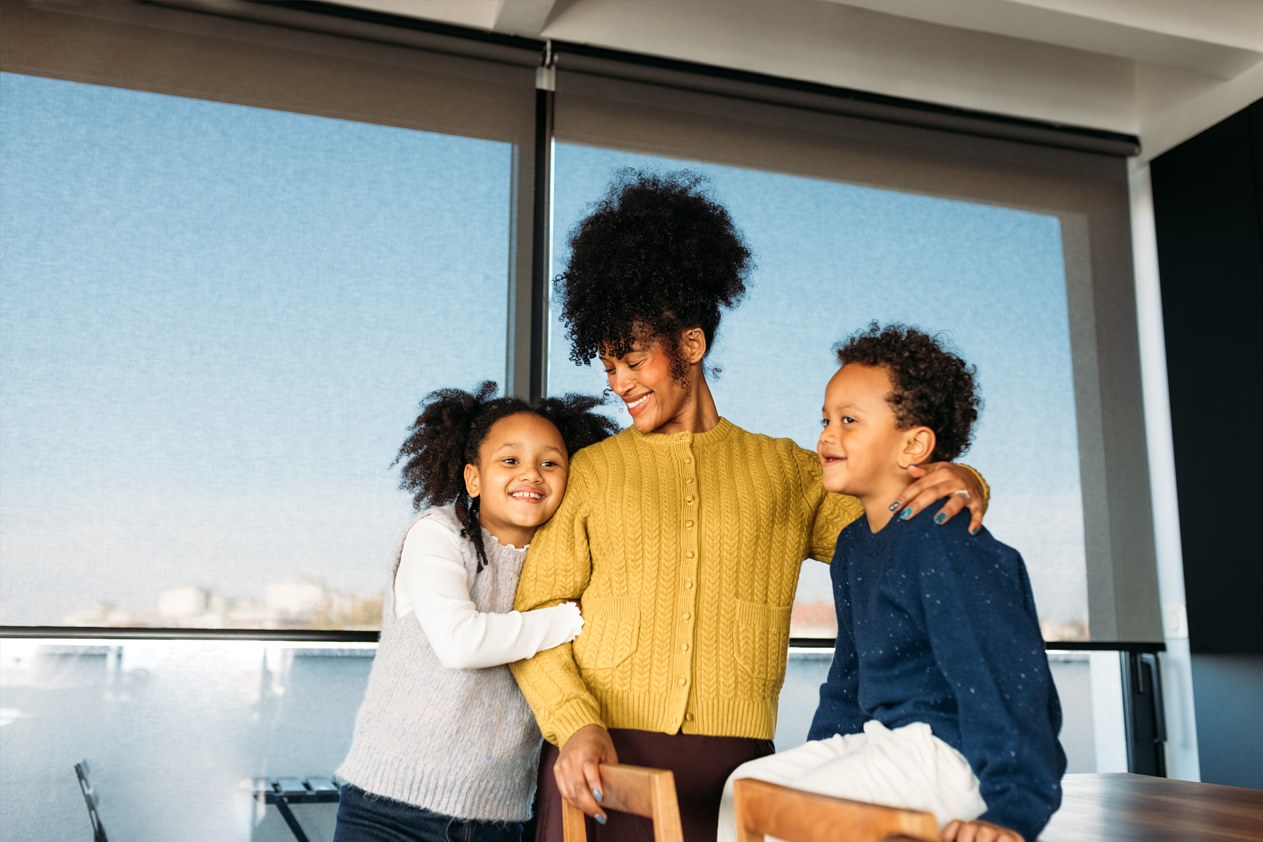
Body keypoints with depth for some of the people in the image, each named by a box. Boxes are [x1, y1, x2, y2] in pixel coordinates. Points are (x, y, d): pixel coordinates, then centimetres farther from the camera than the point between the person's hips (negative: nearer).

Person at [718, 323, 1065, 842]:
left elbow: (1001, 678, -25)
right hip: (882, 740, 10)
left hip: (949, 755, -10)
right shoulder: (852, 546, 13)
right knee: (745, 785, 4)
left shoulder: (944, 543, -20)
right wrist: (819, 754, 22)